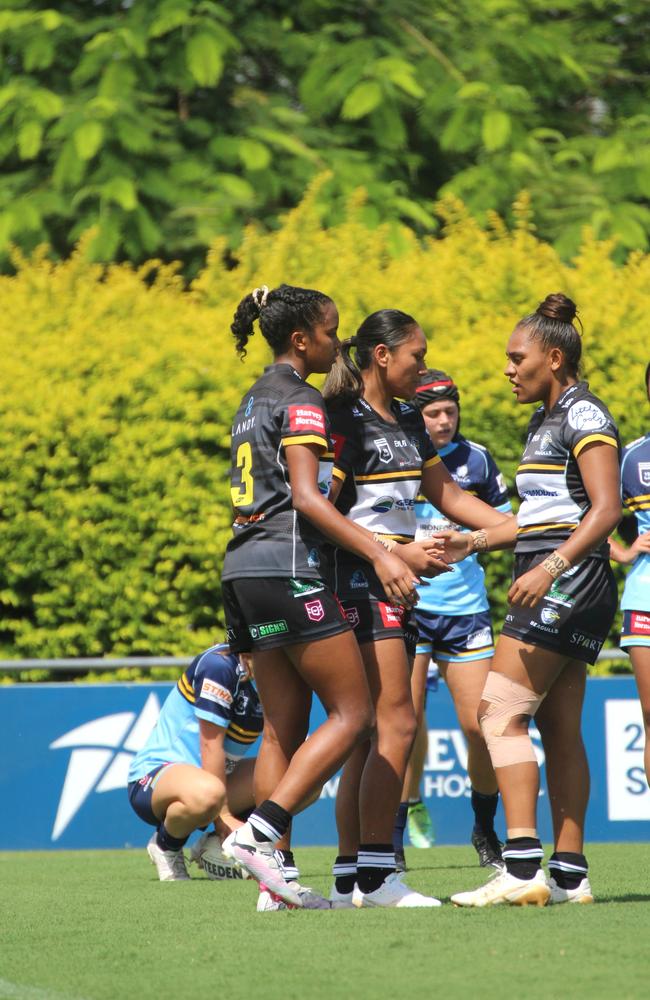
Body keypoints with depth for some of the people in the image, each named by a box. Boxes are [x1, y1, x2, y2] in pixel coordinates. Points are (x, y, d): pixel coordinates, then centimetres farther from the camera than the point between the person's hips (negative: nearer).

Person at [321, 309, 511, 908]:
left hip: (395, 587, 9)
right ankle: (375, 875, -14)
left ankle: (351, 879, 6)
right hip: (359, 582, -9)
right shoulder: (345, 420, -10)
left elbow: (447, 494, 23)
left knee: (373, 734, 6)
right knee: (396, 724, -14)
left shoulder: (406, 421, 18)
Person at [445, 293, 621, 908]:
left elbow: (605, 510, -19)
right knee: (559, 730, 7)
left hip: (570, 581, -10)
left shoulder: (584, 416, -10)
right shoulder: (543, 423, 20)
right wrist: (473, 542, 17)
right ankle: (570, 874, 7)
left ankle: (523, 867, -22)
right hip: (551, 588, 10)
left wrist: (548, 568, -29)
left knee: (501, 711, -15)